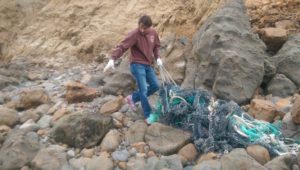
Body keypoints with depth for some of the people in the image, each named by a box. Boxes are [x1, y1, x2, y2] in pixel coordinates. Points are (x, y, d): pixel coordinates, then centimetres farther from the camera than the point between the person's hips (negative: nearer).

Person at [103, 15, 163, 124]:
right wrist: (112, 59, -37)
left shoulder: (153, 33, 2)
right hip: (137, 65, -7)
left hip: (148, 65, 7)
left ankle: (132, 98, 19)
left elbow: (156, 46, 18)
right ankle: (148, 115, 7)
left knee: (155, 86, 6)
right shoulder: (134, 34, -17)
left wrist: (157, 58, 4)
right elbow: (122, 47, -24)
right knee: (143, 90, -9)